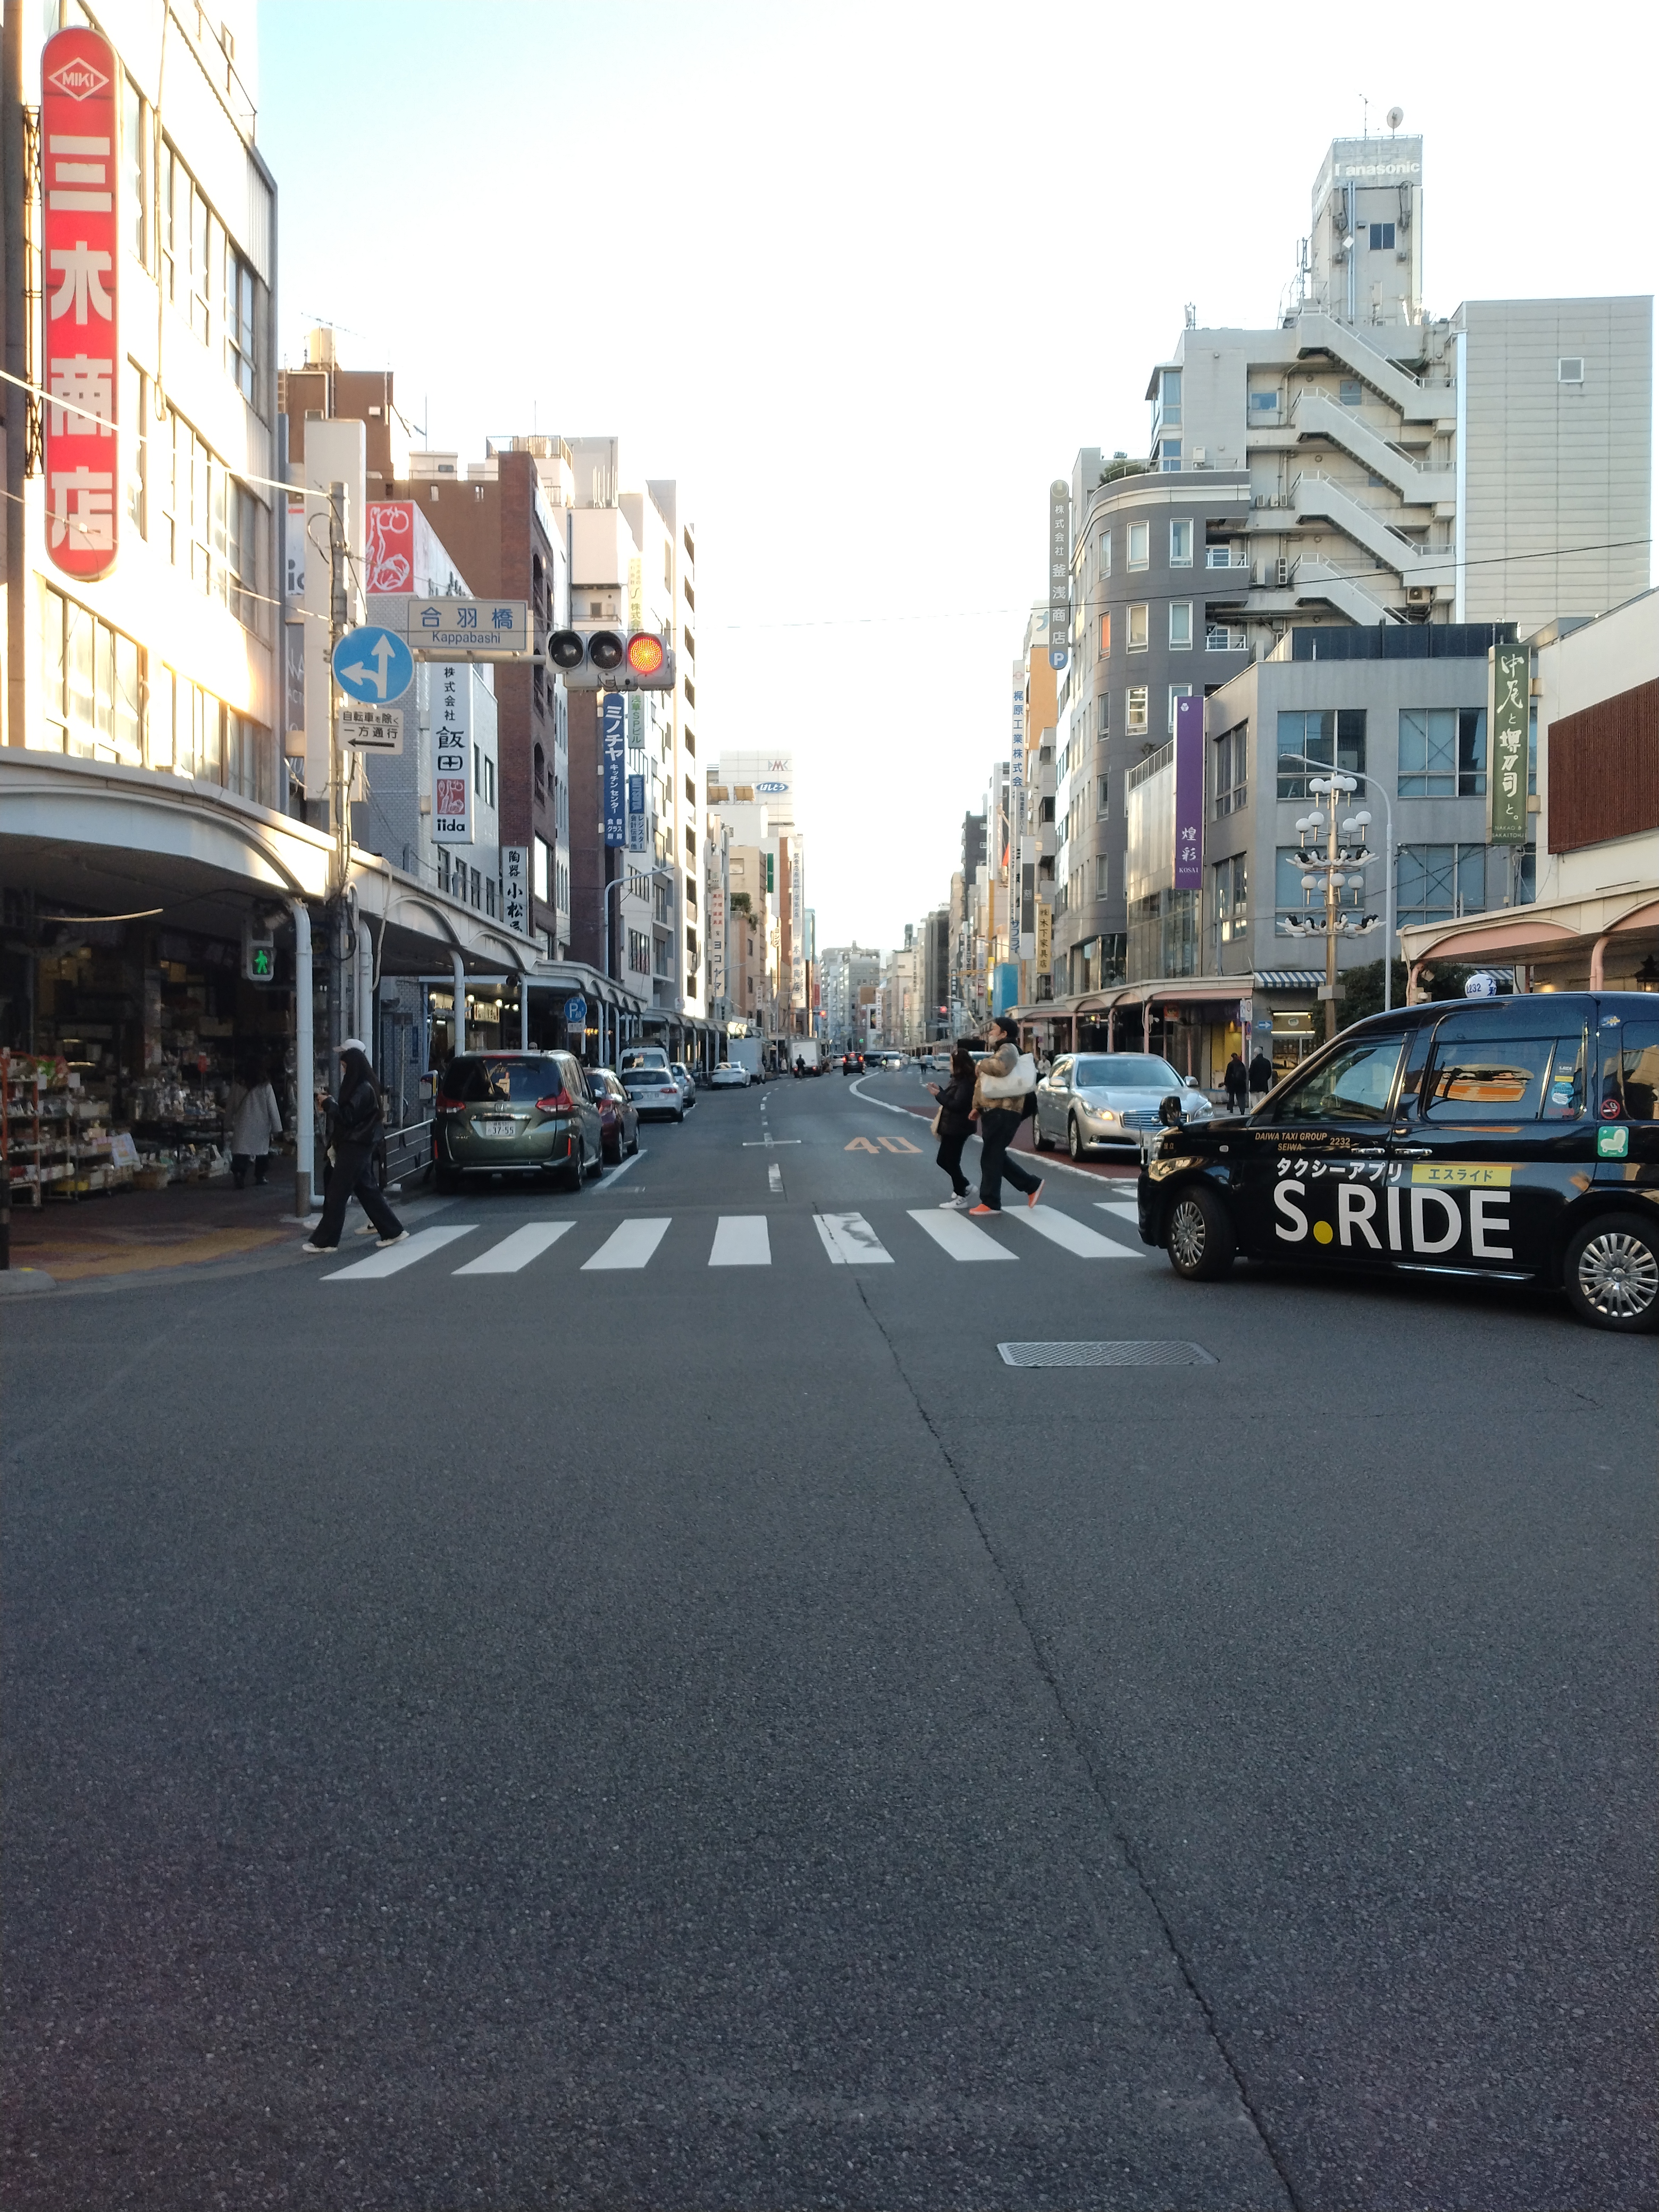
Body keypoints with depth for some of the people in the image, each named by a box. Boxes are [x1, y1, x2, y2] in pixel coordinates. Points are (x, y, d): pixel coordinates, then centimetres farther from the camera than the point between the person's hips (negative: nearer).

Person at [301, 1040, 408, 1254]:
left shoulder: (362, 1089, -17)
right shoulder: (363, 1086, 13)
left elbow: (347, 1117, -20)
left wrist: (328, 1102, -11)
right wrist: (330, 1101, 8)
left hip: (355, 1148, -10)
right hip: (359, 1146, 10)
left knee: (337, 1192, -4)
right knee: (366, 1190, 13)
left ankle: (324, 1241, 2)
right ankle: (393, 1231, 15)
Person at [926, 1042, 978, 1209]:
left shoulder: (966, 1084, -20)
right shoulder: (958, 1080, 12)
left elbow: (956, 1105, -26)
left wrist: (939, 1095, -20)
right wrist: (940, 1090, 7)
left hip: (957, 1129, -11)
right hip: (951, 1127, 11)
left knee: (949, 1162, -4)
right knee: (945, 1160, 17)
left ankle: (962, 1197, 3)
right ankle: (963, 1188, 28)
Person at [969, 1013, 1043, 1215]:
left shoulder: (1008, 1049, -10)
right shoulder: (1000, 1051, 23)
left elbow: (1000, 1067, -35)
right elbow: (982, 1083, 26)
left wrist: (982, 1065, -16)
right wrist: (977, 1107, 19)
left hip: (1002, 1113, -11)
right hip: (993, 1111, 11)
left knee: (991, 1158, -6)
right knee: (996, 1157, 14)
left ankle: (990, 1203, 0)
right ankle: (1032, 1185, 21)